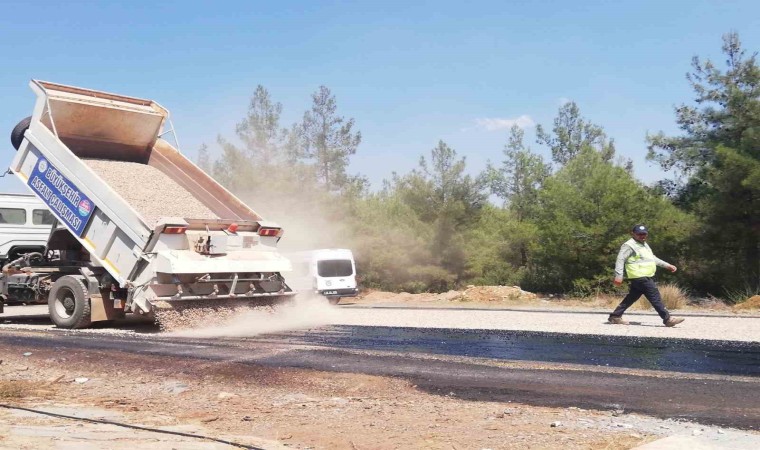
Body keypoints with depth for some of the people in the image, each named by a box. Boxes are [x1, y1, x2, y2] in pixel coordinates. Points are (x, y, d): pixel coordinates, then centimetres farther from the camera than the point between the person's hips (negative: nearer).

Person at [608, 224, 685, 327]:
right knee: (655, 297, -9)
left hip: (646, 277, 10)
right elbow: (620, 259, -14)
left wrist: (667, 265, 24)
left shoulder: (644, 245, 22)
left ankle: (615, 317, 16)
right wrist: (618, 276, -21)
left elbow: (653, 258, 30)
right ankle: (668, 319, -7)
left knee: (632, 298, 12)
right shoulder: (630, 245, -9)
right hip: (640, 277, -10)